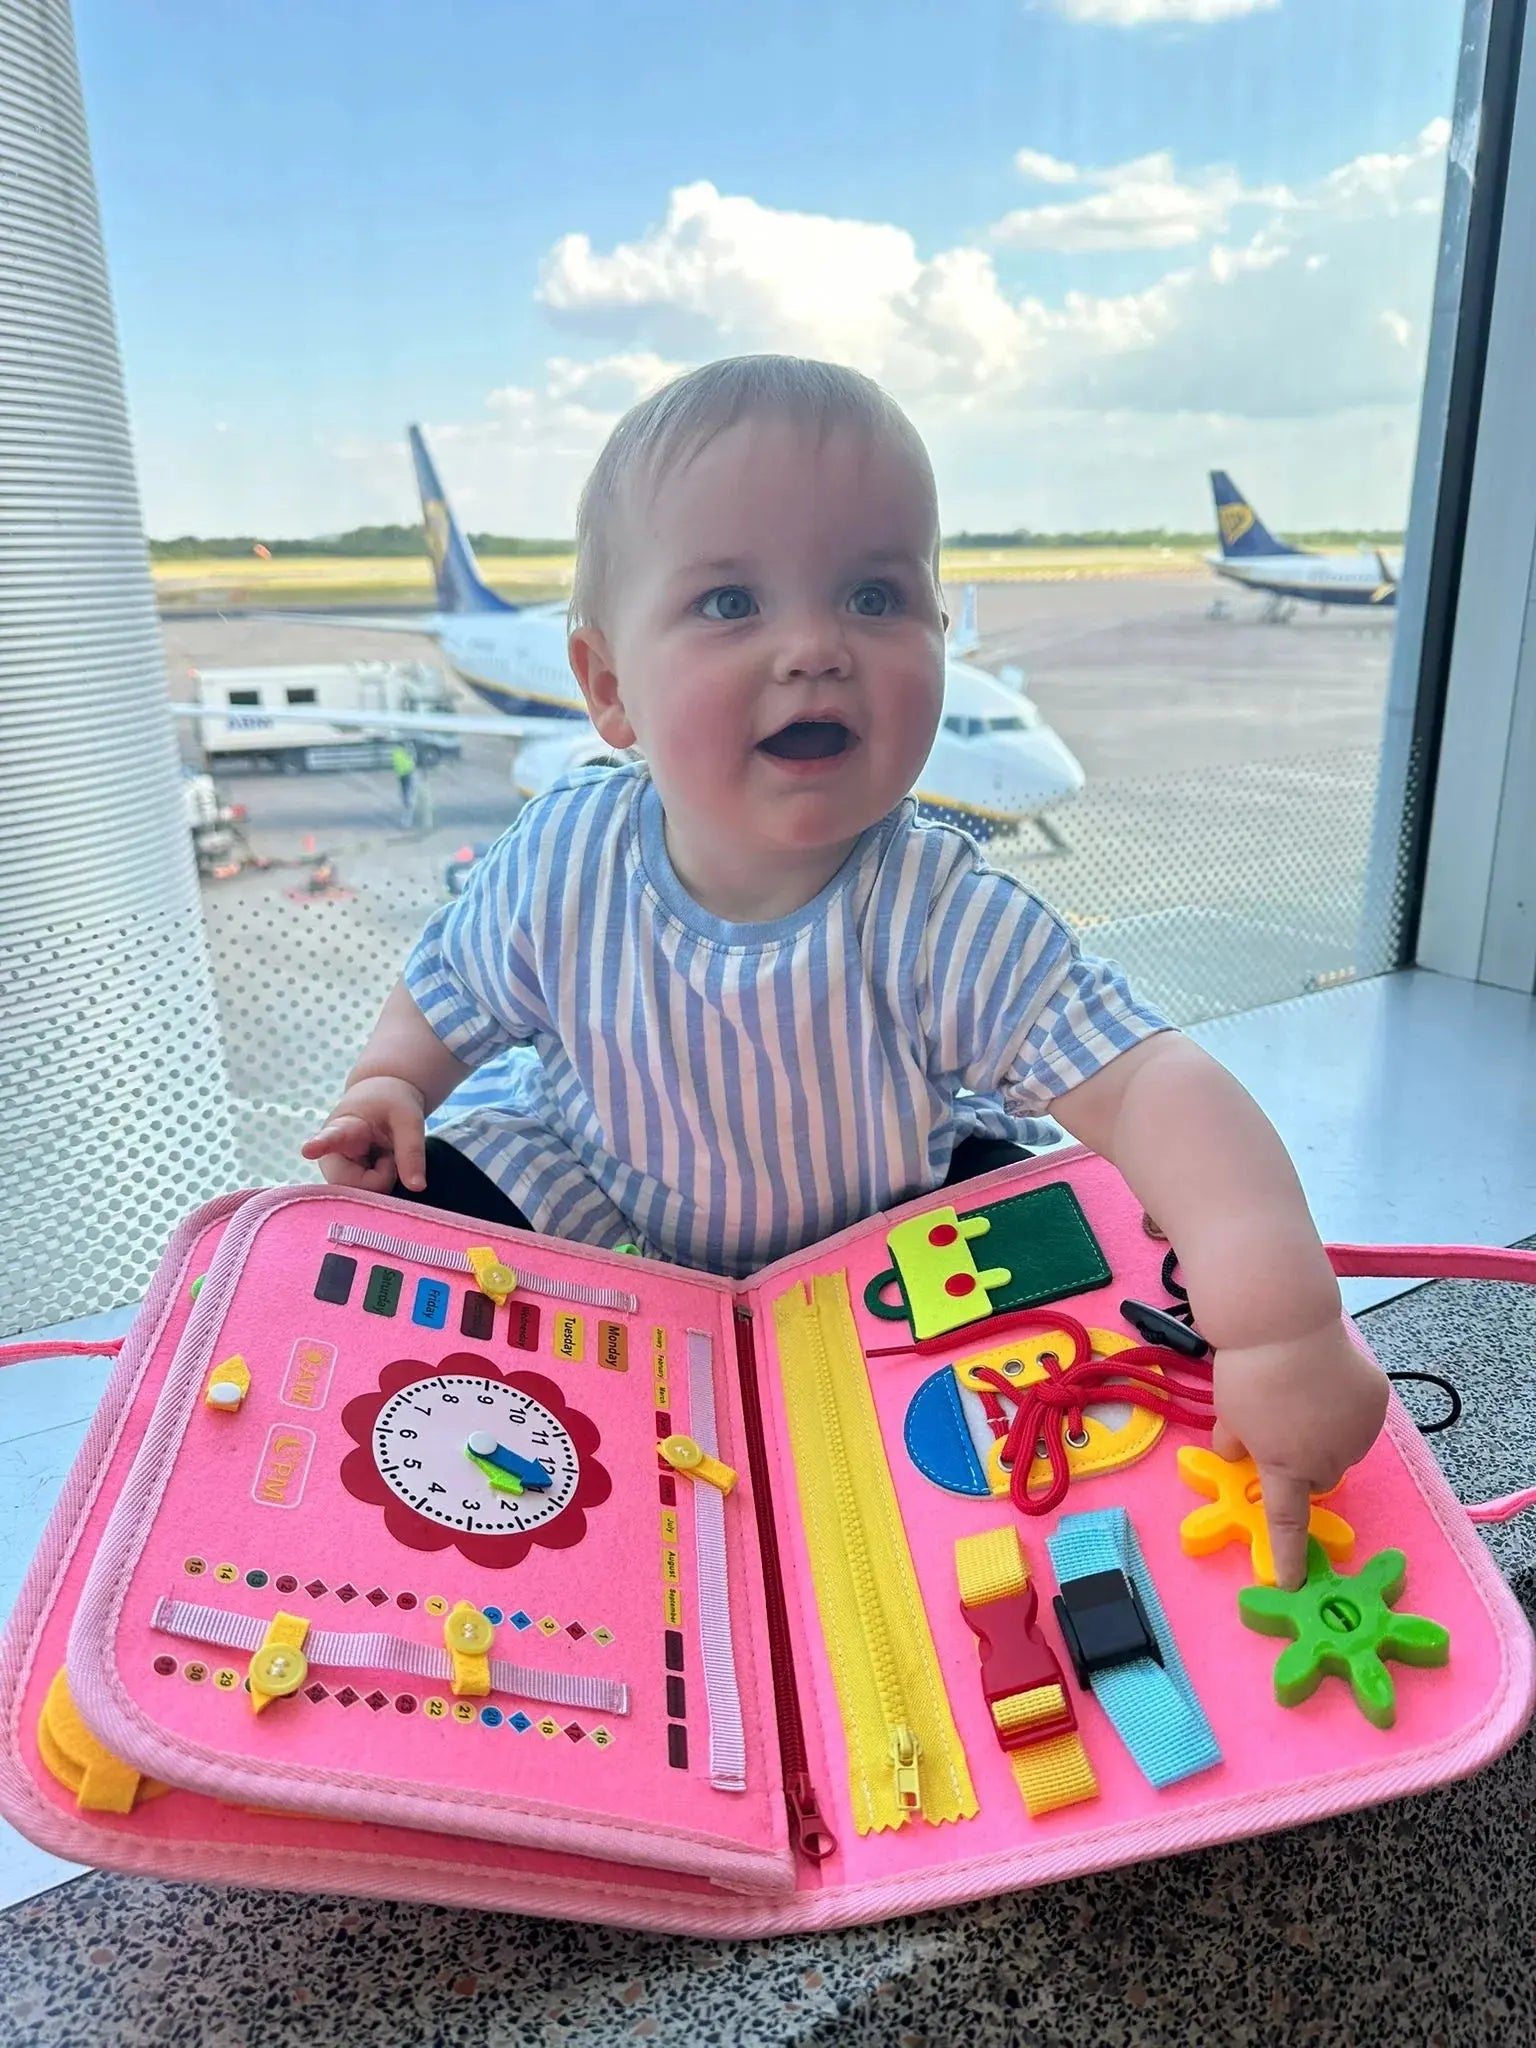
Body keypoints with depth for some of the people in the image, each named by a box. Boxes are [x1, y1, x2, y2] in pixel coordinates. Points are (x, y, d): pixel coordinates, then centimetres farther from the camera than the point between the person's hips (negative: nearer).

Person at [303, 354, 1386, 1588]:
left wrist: (1280, 1314, -53)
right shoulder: (560, 865, -21)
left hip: (887, 1233, -1)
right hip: (597, 1207, 2)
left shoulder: (946, 920, -30)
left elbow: (1150, 1085, -39)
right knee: (419, 1207, -11)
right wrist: (389, 1083, -19)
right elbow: (449, 990, 0)